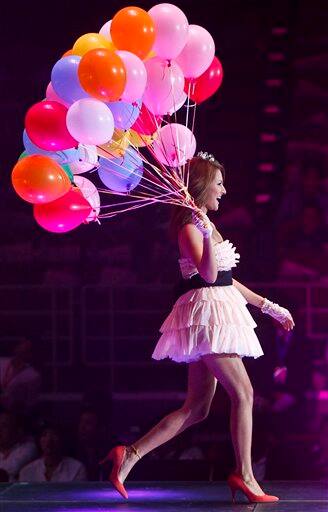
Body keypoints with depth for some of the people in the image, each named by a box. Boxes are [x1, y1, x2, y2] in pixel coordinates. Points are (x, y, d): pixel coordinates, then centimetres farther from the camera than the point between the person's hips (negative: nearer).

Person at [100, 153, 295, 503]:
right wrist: (208, 234, -34)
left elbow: (225, 279, 24)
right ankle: (244, 475, -9)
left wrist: (269, 307, 25)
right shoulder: (190, 226, -8)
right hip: (207, 311, -10)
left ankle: (130, 456, 3)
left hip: (215, 313, 10)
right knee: (243, 393, -10)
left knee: (196, 408, 5)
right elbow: (208, 273, -20)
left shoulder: (202, 223, 21)